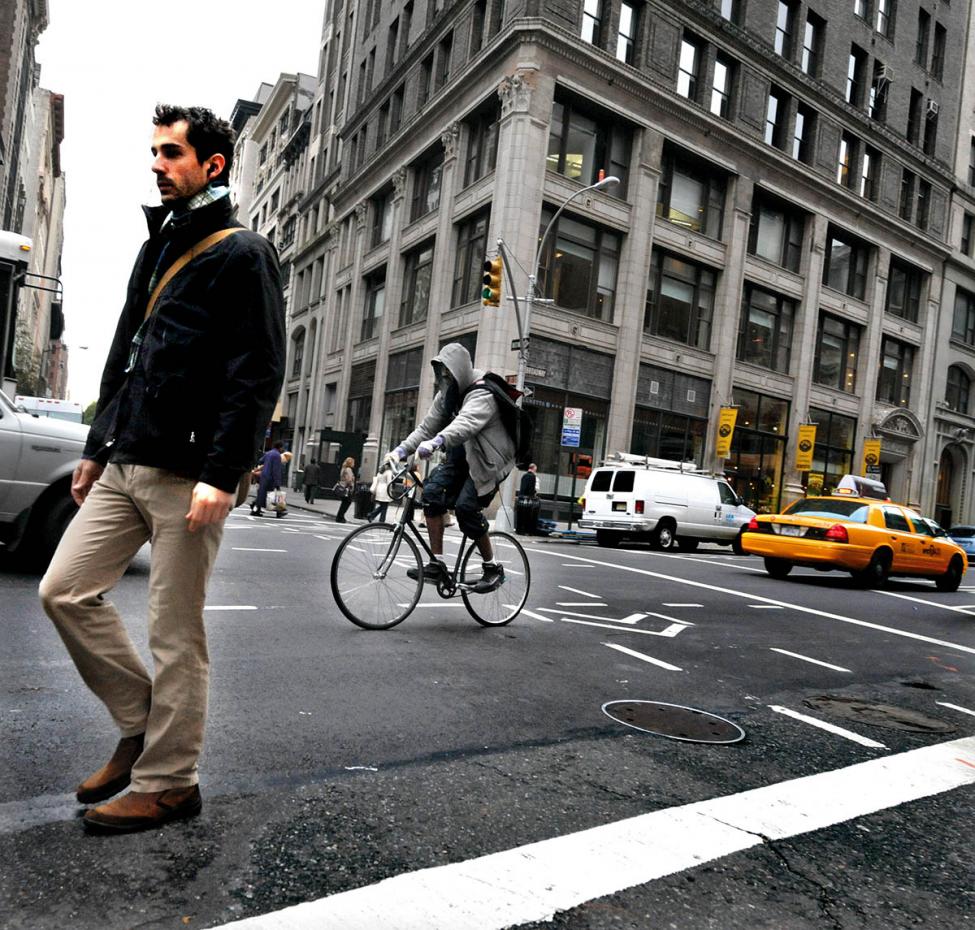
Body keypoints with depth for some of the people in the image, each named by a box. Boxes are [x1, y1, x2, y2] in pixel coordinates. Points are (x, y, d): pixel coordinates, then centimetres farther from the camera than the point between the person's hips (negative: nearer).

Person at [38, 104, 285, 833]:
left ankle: (168, 781, 15)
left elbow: (259, 375, -15)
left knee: (176, 633, -1)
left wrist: (221, 475, -22)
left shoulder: (242, 254, -5)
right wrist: (97, 448, 20)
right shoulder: (157, 249, 21)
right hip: (125, 466, 9)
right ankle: (141, 723, 23)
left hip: (187, 474, -8)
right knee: (65, 590, 6)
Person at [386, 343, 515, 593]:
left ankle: (493, 568, -2)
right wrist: (402, 449, -16)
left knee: (465, 507, -22)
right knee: (431, 491, -15)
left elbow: (466, 423, -42)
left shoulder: (482, 393, -21)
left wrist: (436, 442, -59)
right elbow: (428, 426, 0)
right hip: (460, 459, 8)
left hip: (487, 461, -7)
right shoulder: (447, 394, 6)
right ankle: (437, 565, -10)